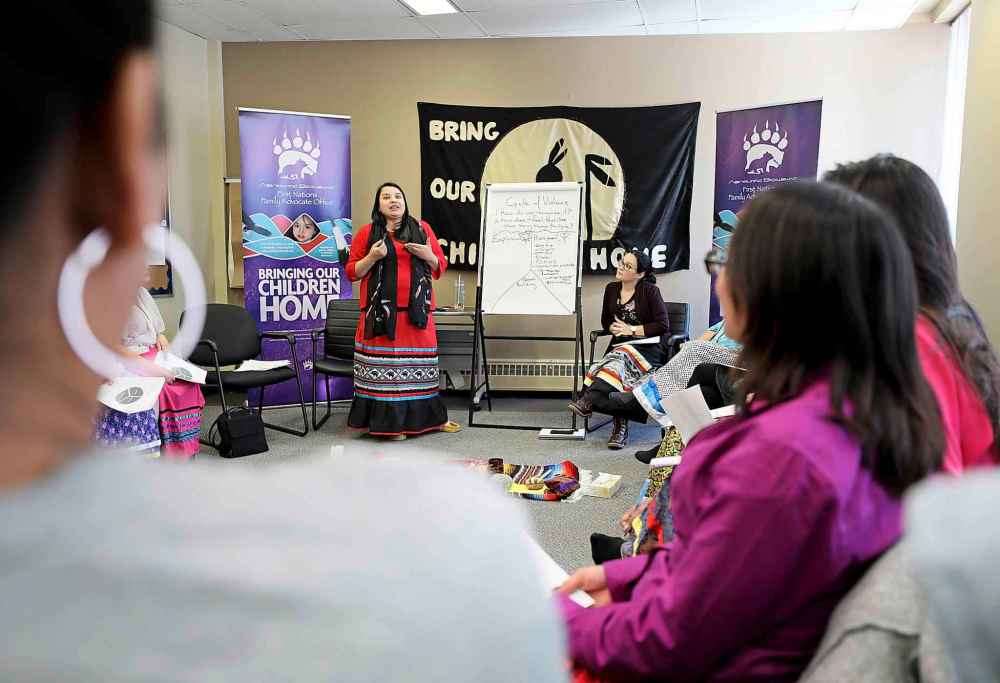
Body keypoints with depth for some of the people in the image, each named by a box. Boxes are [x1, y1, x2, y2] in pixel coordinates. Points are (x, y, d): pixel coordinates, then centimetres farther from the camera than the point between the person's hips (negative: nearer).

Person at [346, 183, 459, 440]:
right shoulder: (367, 233, 7)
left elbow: (440, 267, 16)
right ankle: (389, 421, 4)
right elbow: (352, 272, 7)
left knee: (418, 365, 3)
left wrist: (429, 256, -6)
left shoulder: (422, 228, 13)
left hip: (417, 311, 2)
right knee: (384, 367, -5)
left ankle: (425, 417, 15)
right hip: (381, 311, -2)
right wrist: (372, 257, -10)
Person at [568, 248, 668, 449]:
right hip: (620, 344, 4)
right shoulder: (611, 289, 13)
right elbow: (606, 321, 22)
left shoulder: (650, 291, -3)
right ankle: (621, 426, -35)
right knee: (619, 371, -31)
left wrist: (632, 330, -10)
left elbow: (663, 325, -7)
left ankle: (588, 401, -48)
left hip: (648, 346, -4)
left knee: (619, 357, -36)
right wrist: (615, 328, -2)